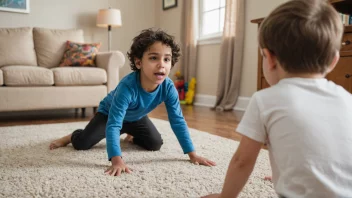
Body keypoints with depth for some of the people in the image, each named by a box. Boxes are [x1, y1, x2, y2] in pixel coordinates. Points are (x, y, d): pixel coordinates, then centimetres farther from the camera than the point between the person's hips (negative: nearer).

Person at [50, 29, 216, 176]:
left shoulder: (168, 87, -31)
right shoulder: (127, 87, -45)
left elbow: (178, 121, -24)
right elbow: (113, 124, -46)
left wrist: (192, 154, -25)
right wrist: (117, 160, -55)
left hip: (136, 117, 5)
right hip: (109, 113, -4)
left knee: (155, 144, -1)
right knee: (82, 143, -15)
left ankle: (132, 135, 31)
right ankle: (72, 135, 24)